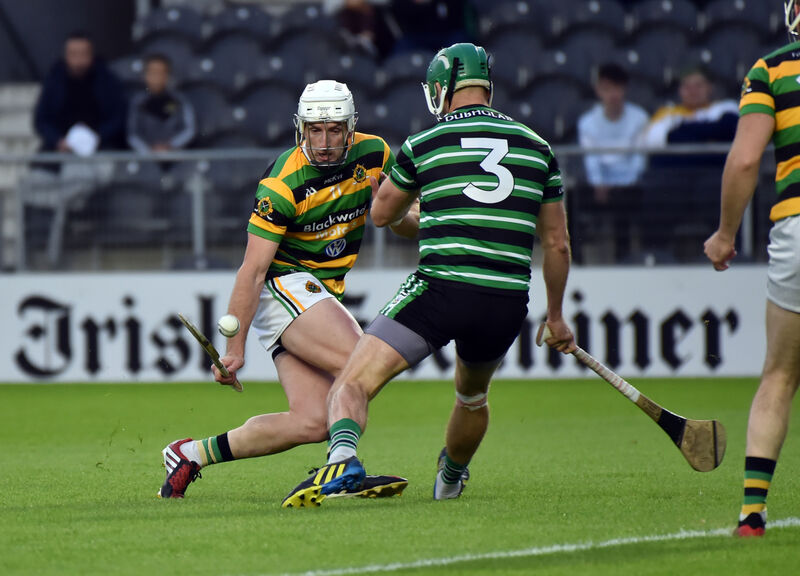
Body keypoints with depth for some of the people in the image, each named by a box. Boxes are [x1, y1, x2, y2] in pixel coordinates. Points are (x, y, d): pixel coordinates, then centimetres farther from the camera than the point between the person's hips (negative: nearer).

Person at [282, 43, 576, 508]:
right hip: (508, 302, 4)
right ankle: (450, 483, 55)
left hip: (440, 289, -4)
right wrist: (556, 316, 31)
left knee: (353, 385, -6)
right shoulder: (537, 148, 14)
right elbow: (557, 245, 18)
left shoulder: (423, 146, 5)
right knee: (473, 395, 33)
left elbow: (382, 214, 23)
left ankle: (343, 457, -36)